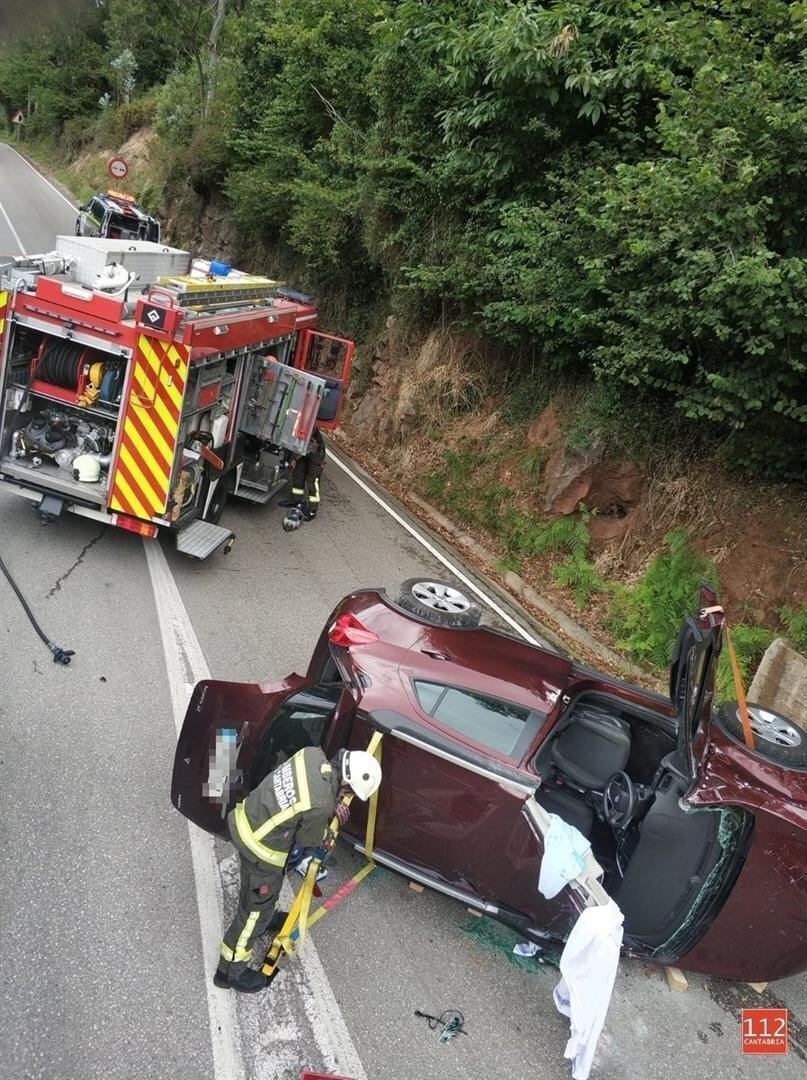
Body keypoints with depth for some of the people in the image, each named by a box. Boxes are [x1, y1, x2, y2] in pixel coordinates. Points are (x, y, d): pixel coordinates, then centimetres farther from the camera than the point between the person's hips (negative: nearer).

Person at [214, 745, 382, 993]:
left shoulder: (312, 754, -14)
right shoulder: (320, 807, -32)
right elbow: (307, 840, -11)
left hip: (247, 815, 8)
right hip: (261, 848, -8)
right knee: (256, 908, 14)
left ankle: (266, 918, 61)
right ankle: (231, 971, 32)